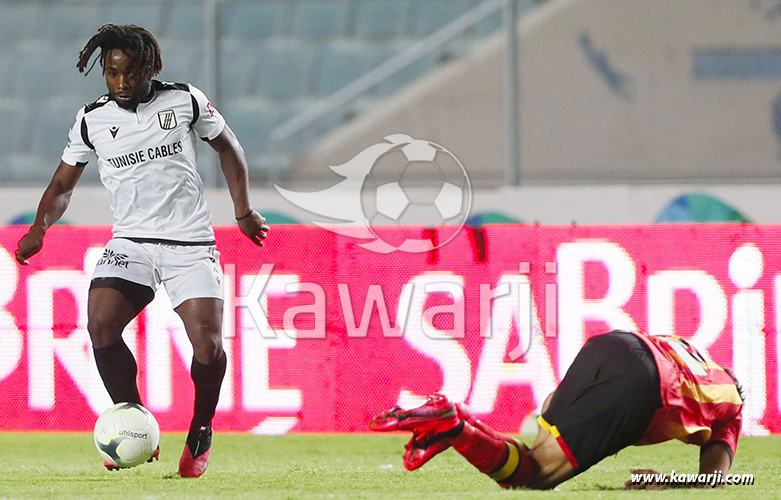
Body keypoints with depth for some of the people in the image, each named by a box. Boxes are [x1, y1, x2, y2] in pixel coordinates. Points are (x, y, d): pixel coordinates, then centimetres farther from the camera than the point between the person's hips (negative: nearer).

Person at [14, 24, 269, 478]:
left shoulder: (186, 100, 1)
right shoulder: (92, 121, 5)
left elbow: (228, 146, 17)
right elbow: (63, 185, 14)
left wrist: (244, 210, 12)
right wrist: (41, 226, -4)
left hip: (191, 244, -2)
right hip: (130, 242, 2)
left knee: (209, 346, -18)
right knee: (100, 325, -25)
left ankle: (200, 433, 11)